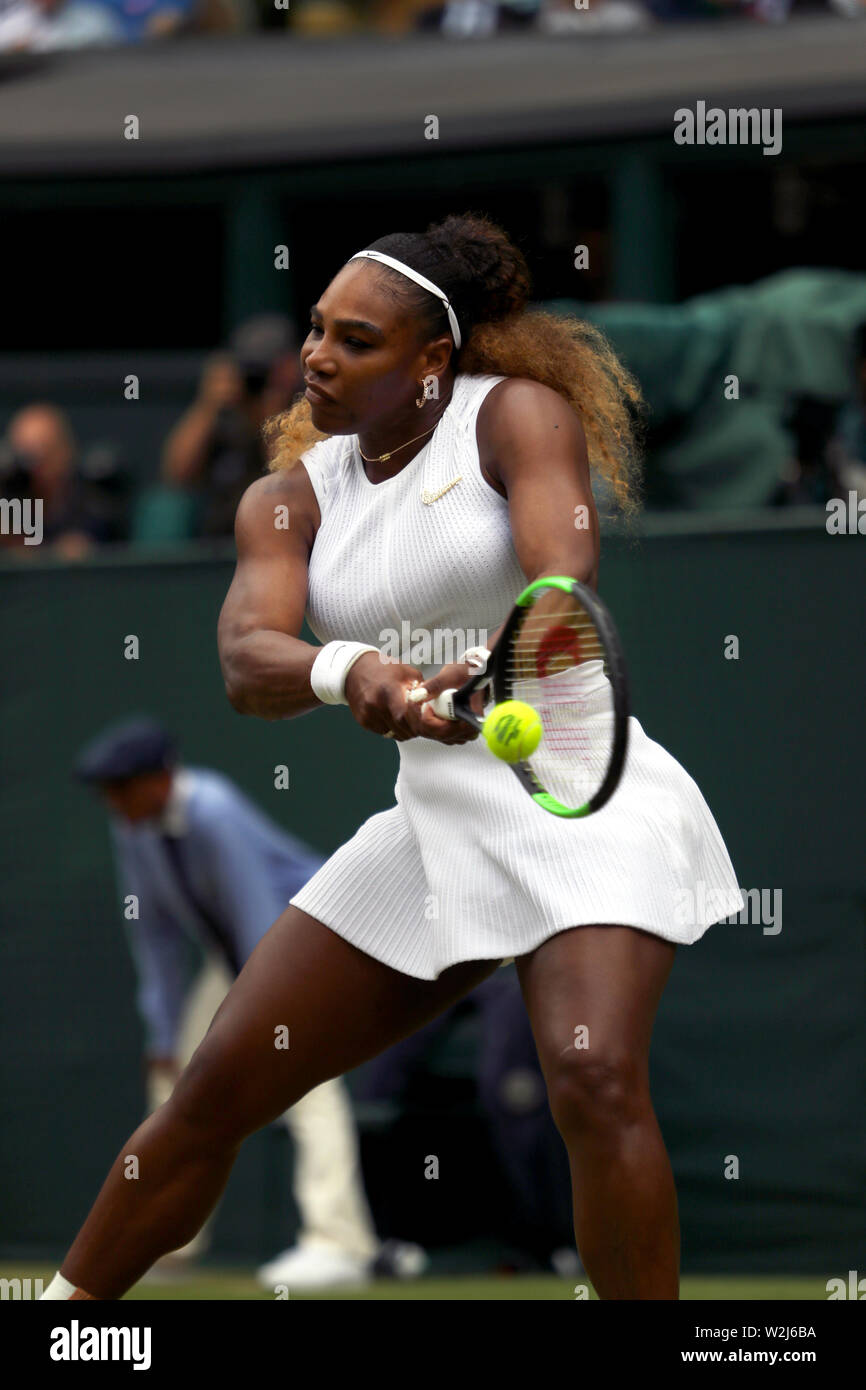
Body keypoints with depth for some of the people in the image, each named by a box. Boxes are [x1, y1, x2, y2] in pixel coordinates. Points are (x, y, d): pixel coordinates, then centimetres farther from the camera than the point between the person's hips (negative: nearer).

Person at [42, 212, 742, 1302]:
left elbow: (563, 583, -24)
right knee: (217, 1089, 6)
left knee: (594, 1079, -30)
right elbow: (246, 663, -13)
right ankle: (58, 1310, 23)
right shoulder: (291, 498, 6)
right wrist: (346, 671, -37)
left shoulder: (514, 413, -7)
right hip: (436, 823, 5)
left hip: (581, 799, -5)